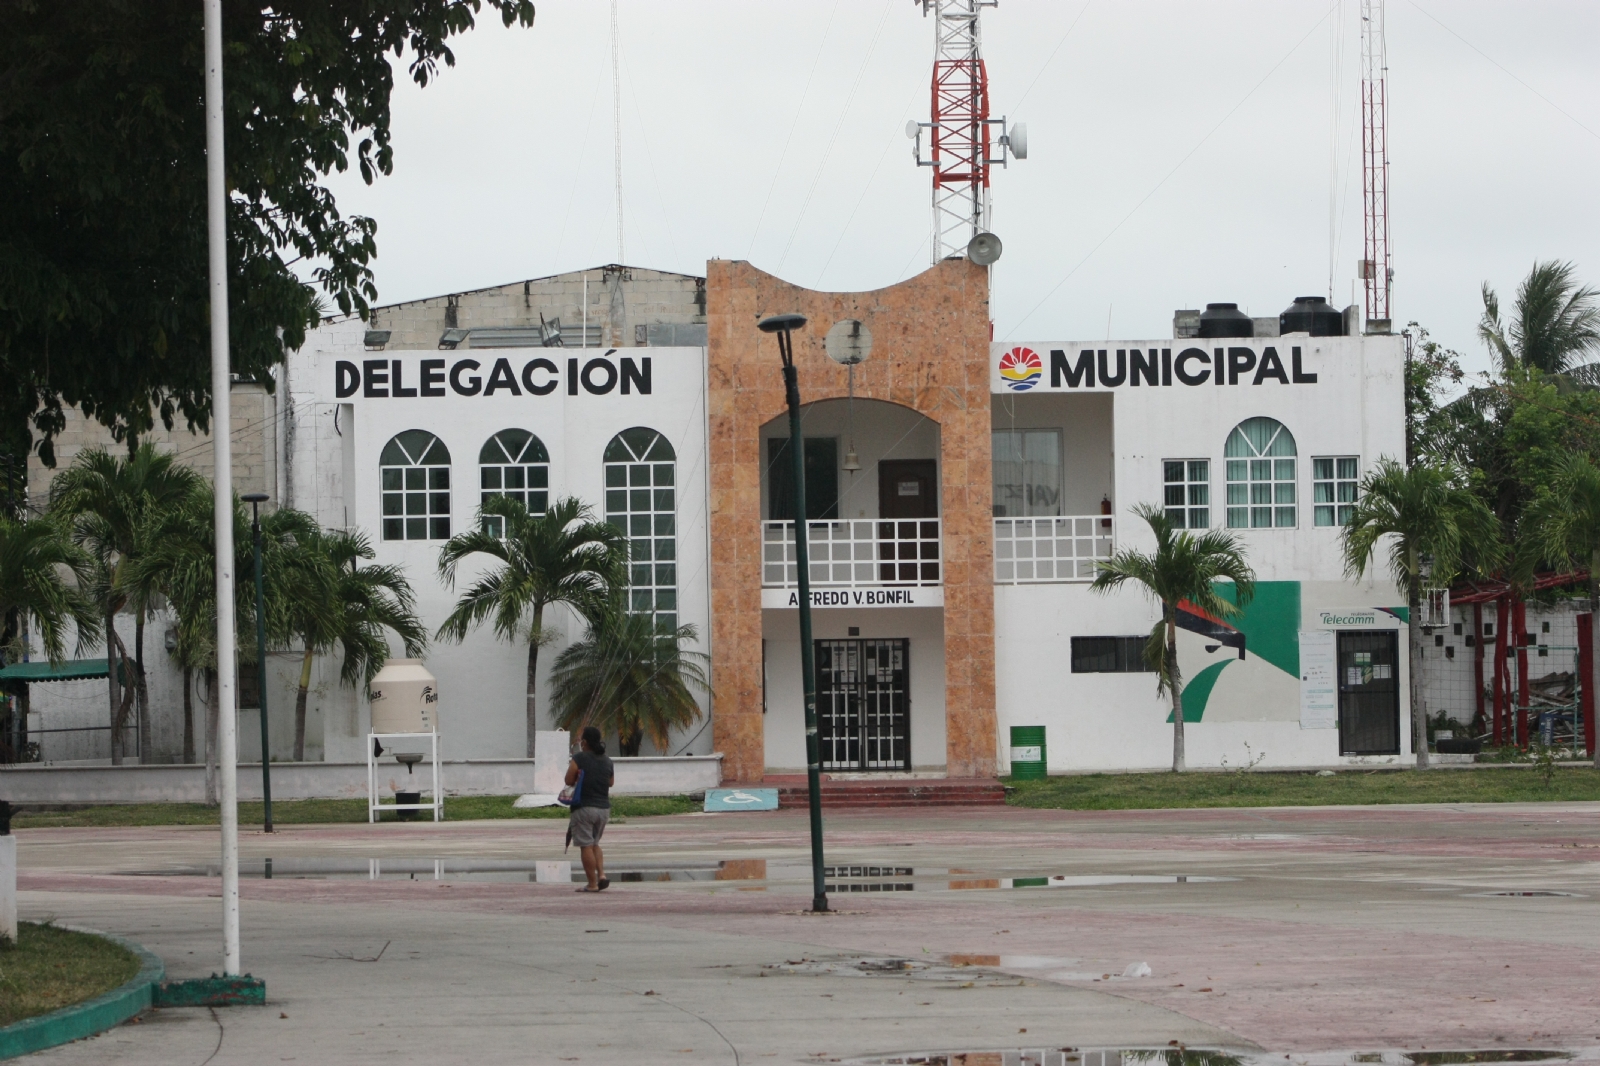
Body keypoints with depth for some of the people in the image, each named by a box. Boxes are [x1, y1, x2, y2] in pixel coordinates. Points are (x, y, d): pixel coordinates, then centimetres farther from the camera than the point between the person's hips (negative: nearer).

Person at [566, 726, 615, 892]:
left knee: (586, 846, -1)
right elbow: (611, 782, 20)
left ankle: (592, 883, -2)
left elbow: (569, 781, -9)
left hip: (584, 807, -6)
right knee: (594, 844, 21)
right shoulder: (607, 761, 8)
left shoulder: (579, 758, -11)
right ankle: (602, 875, 4)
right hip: (604, 808, 6)